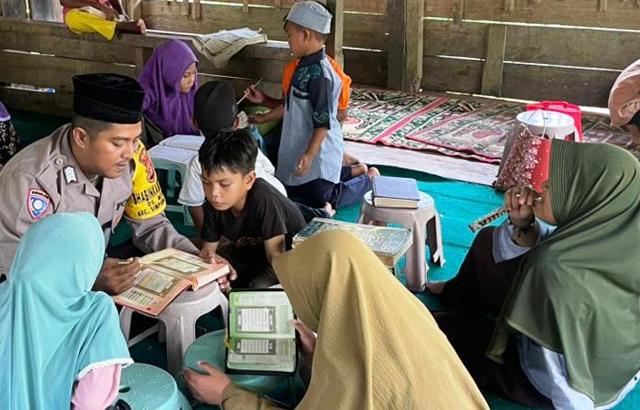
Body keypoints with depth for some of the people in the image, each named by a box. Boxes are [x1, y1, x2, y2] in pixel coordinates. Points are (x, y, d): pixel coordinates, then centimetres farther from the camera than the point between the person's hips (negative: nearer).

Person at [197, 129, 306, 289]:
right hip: (248, 250, 6)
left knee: (260, 287, -33)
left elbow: (277, 260, -31)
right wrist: (208, 255, -32)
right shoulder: (213, 203, -15)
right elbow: (209, 247, -7)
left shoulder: (264, 201, -35)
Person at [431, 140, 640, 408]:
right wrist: (521, 224, -23)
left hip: (544, 383, -6)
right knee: (488, 241, 16)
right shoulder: (612, 230, -20)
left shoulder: (556, 271, -43)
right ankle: (455, 297, 46)